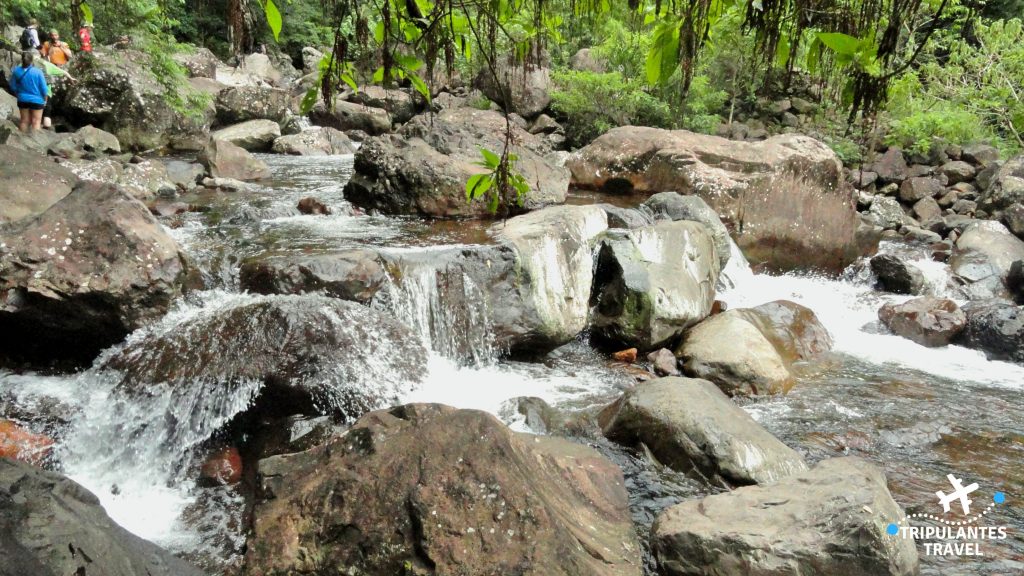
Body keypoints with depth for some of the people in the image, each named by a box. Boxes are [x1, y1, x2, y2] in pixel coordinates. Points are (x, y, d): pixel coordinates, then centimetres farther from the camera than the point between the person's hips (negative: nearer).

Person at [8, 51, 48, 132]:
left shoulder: (16, 70, -8)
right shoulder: (38, 72, -19)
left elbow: (13, 86, 3)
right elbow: (44, 88, -12)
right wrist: (45, 100, 4)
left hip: (22, 100, 4)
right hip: (37, 100, -4)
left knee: (24, 121, 16)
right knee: (36, 122, 5)